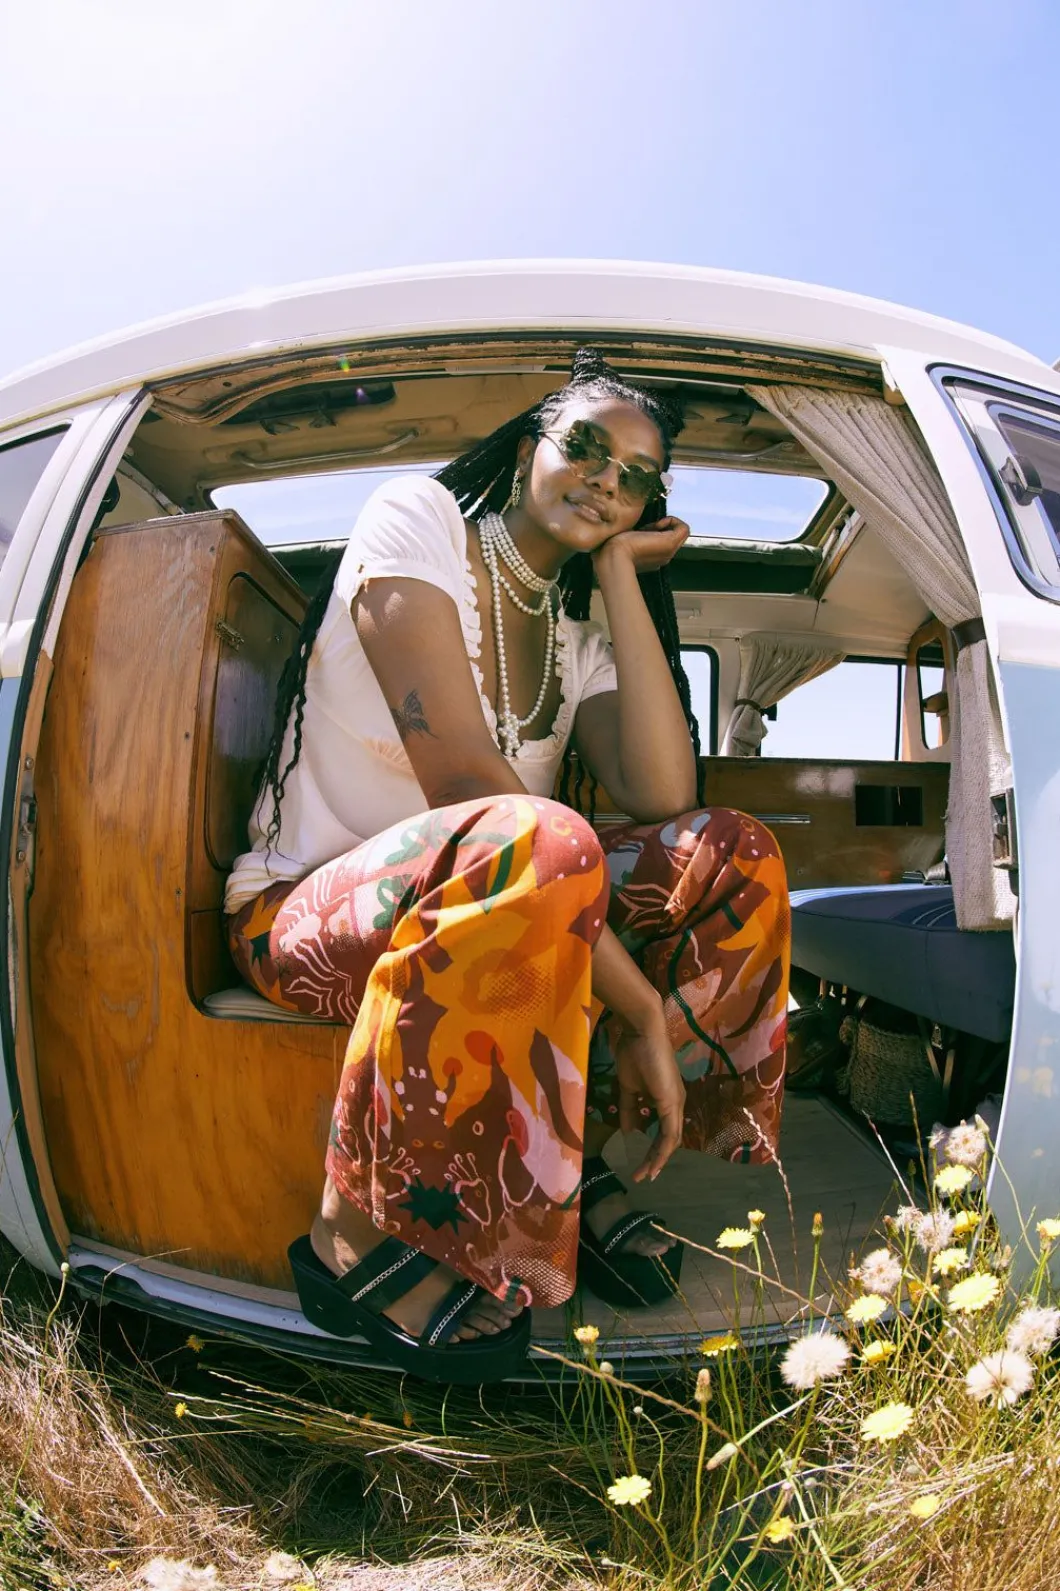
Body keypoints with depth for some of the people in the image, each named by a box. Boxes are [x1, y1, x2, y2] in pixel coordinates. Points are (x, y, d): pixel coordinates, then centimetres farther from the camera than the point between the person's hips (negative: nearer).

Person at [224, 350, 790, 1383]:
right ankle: (358, 1232, -22)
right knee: (540, 847, -38)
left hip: (488, 916, 7)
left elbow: (663, 797, -10)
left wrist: (619, 573, -5)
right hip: (305, 910, -6)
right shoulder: (417, 518, -8)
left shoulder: (578, 639, 11)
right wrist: (635, 1004, -26)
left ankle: (576, 1154, -7)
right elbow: (463, 779, -23)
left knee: (731, 855, -12)